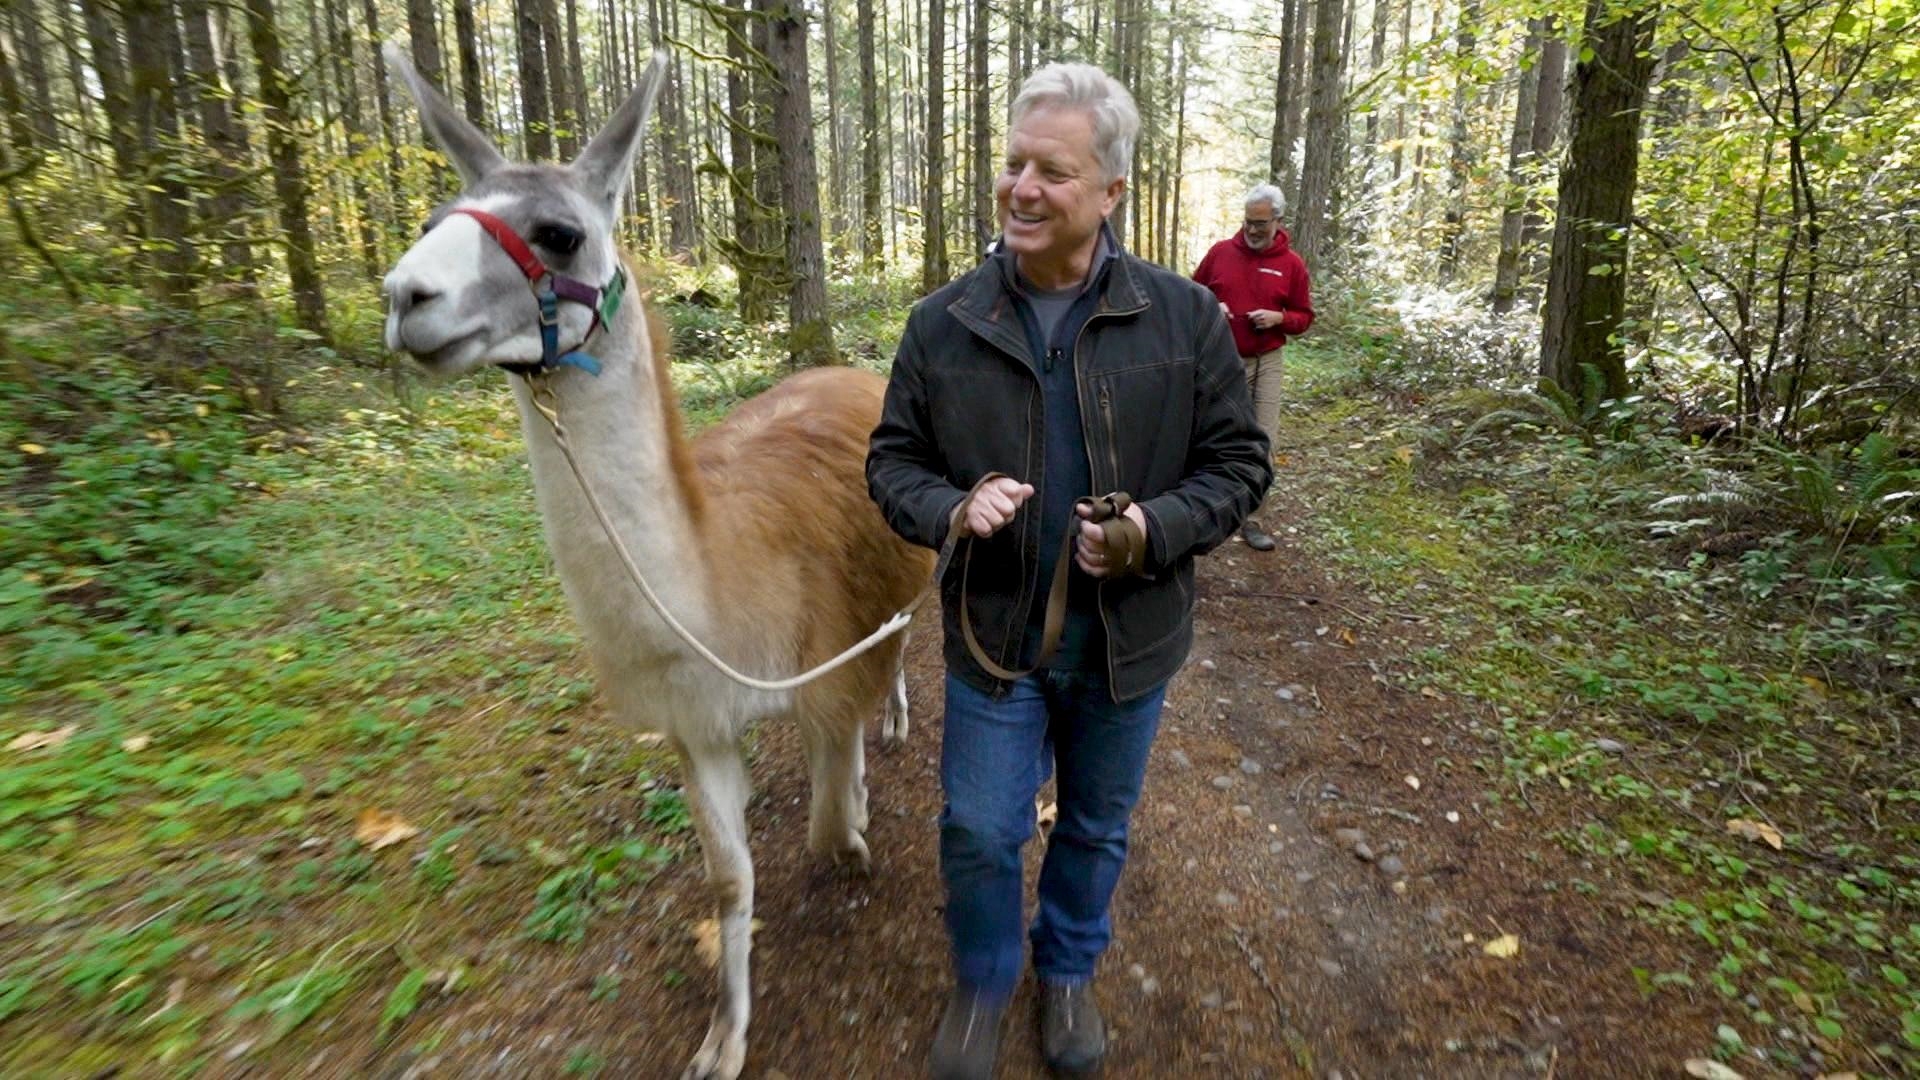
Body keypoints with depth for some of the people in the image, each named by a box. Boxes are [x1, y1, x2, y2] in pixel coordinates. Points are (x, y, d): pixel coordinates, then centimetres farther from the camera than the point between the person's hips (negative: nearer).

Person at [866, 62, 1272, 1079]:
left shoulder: (1184, 317, -8)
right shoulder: (943, 323, -6)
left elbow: (1238, 461, -2)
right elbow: (893, 461, 2)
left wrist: (1156, 530, -20)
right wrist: (953, 508, -20)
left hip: (1128, 641, 1)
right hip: (993, 638, 0)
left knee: (1097, 830, 19)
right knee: (978, 832, 10)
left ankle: (1069, 971, 49)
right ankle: (982, 981, 41)